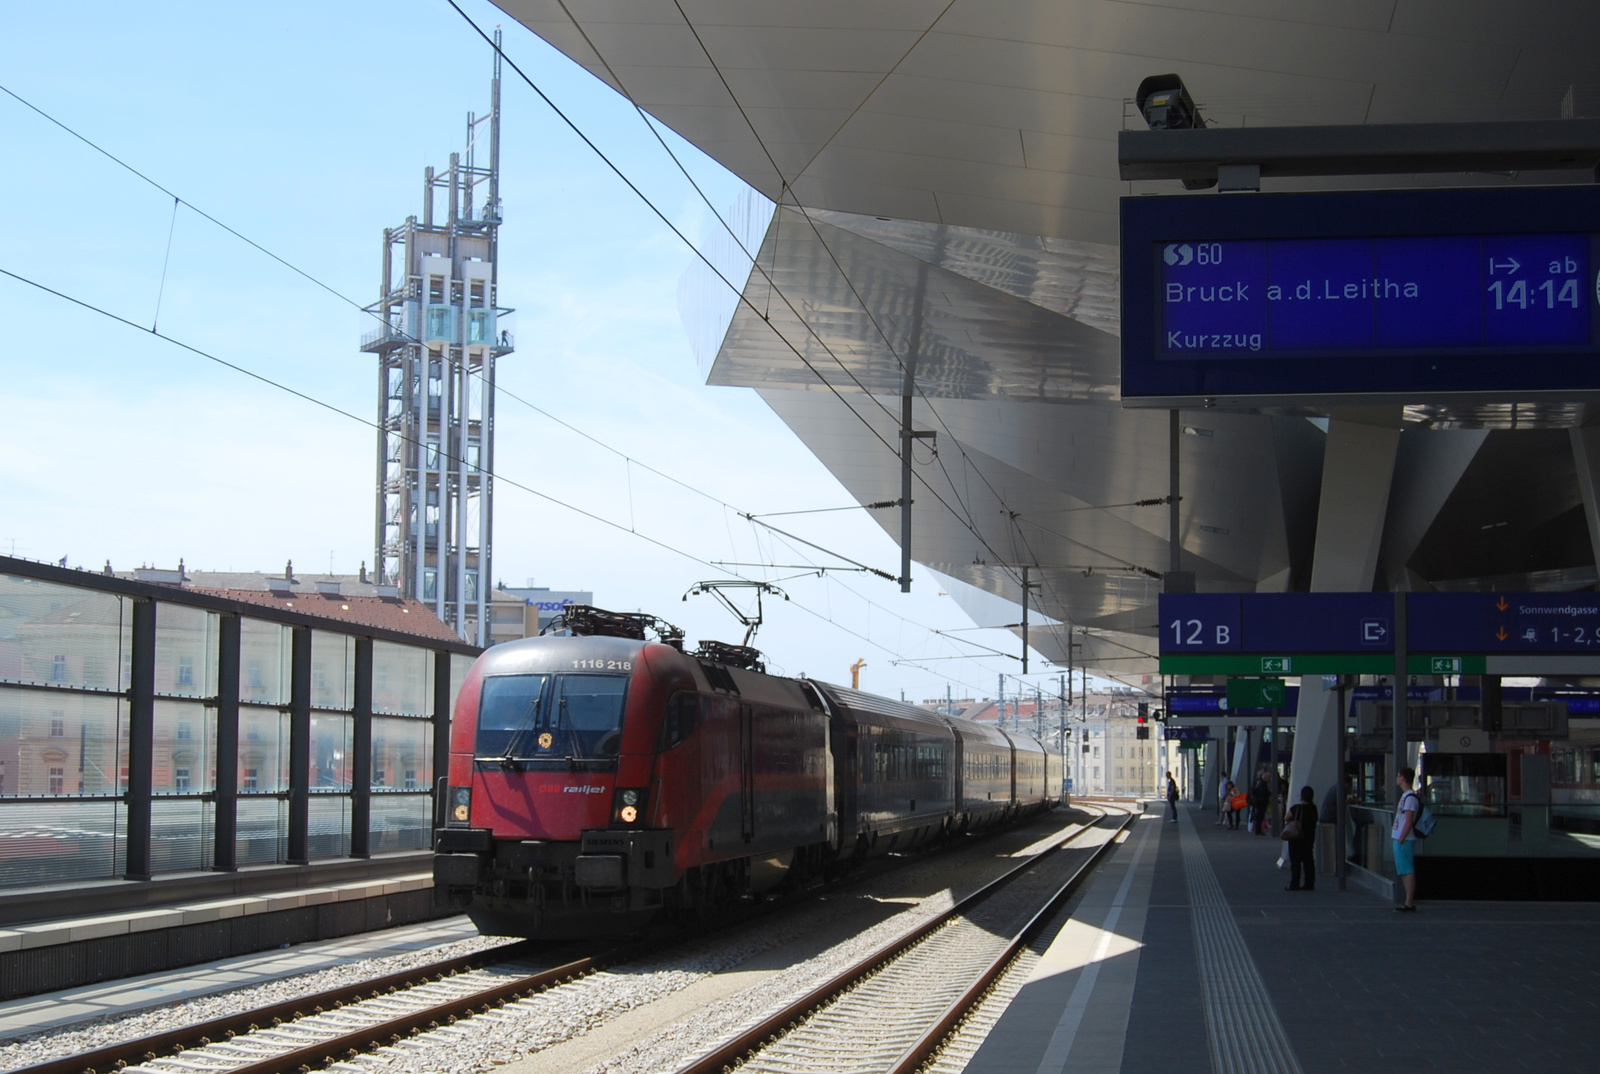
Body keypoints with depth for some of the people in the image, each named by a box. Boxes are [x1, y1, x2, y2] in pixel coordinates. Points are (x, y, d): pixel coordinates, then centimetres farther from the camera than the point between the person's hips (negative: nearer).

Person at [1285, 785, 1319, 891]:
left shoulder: (1297, 808, -16)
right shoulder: (1313, 808, 0)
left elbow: (1287, 818, -7)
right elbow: (1314, 822, 10)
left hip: (1296, 838, -5)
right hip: (1310, 837, 5)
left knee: (1295, 861, -1)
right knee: (1308, 860, 10)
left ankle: (1294, 884, -3)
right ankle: (1309, 884, 10)